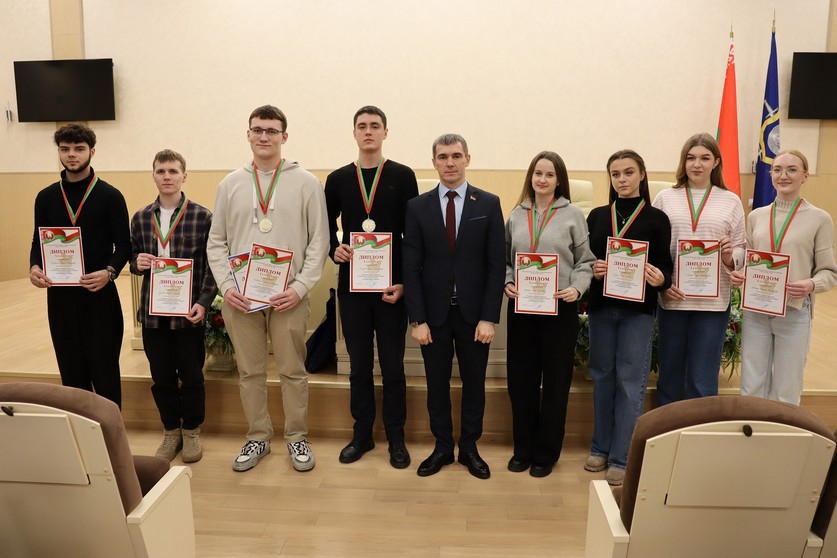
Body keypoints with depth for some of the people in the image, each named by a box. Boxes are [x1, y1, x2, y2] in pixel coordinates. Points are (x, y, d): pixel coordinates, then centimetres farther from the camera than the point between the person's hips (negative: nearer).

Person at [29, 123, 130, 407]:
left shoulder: (110, 196, -2)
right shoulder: (46, 197, 9)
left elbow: (123, 245, -2)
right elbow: (38, 242, 13)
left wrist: (109, 272, -20)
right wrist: (34, 267, -8)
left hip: (99, 294, -4)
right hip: (60, 295, 4)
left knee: (104, 371, 0)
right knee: (71, 372, 11)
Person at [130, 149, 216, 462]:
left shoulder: (202, 216, -5)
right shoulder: (141, 218, 7)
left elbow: (212, 265, -5)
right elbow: (133, 258, 16)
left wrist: (203, 302, -14)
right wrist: (137, 263, -8)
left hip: (189, 311, -3)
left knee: (191, 375, 7)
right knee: (161, 377, 11)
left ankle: (191, 431, 27)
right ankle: (171, 431, 29)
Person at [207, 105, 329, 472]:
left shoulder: (306, 183, 0)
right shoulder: (230, 184, 8)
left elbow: (319, 242, -2)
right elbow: (216, 242, 9)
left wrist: (300, 287, -12)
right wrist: (226, 286, -4)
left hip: (288, 296, -2)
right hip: (240, 297, 3)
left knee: (293, 371, 7)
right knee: (250, 372, 12)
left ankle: (297, 438, 23)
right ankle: (258, 437, 28)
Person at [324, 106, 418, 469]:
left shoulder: (403, 176, 0)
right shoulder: (338, 179, 7)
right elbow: (325, 226, 15)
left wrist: (404, 282, -9)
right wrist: (334, 249, -7)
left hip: (392, 287, -2)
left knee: (392, 366, 6)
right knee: (359, 365, 11)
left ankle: (396, 438, 20)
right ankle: (362, 433, 25)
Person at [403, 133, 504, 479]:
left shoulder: (489, 204, 0)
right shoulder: (417, 207, 2)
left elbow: (496, 265, -3)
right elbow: (411, 267, -1)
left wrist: (489, 318, -9)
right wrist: (417, 319, -7)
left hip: (473, 311, 0)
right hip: (433, 311, 1)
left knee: (474, 382, 11)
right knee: (437, 383, 10)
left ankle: (469, 447, 29)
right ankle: (442, 447, 28)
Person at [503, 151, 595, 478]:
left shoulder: (572, 215, 1)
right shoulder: (516, 215, 9)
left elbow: (586, 260, 0)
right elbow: (505, 259, 12)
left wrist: (577, 287, -16)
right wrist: (507, 283, -5)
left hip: (560, 307, -2)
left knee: (555, 381, 6)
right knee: (520, 380, 7)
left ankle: (546, 453, 21)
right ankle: (523, 449, 23)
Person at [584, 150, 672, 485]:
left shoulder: (656, 219, -1)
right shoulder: (597, 216, 9)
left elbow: (665, 267, -2)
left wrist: (660, 278, -23)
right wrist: (592, 270, -12)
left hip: (638, 309, -3)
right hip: (601, 306, 3)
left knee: (630, 381, 0)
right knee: (602, 376, 11)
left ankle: (622, 457, 10)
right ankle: (601, 448, 24)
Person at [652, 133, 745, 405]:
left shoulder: (730, 201, 6)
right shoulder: (665, 198, 5)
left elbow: (741, 250, 6)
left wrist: (730, 257, -16)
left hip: (713, 301, 0)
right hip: (672, 298, 0)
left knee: (703, 382, 6)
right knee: (669, 376, 11)